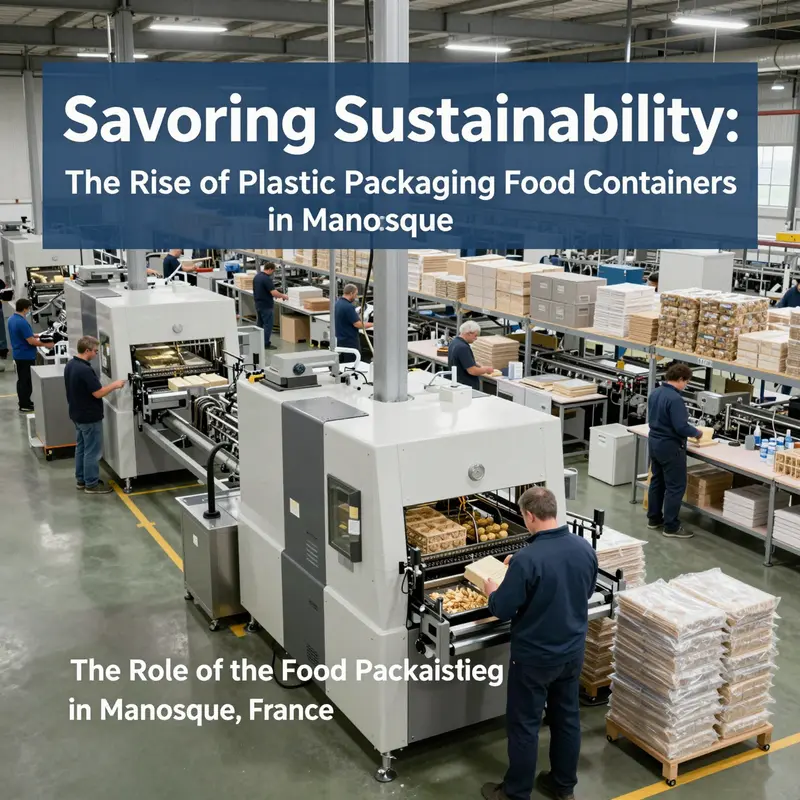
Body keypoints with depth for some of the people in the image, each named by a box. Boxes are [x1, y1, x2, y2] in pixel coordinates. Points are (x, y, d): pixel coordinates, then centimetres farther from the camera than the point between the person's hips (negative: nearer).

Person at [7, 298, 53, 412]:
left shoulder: (12, 319, 5)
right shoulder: (22, 322, -25)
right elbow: (31, 341, -24)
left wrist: (34, 335, 16)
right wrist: (46, 344, -14)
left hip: (18, 354, 10)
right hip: (26, 356, -10)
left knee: (22, 380, 18)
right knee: (26, 380, -1)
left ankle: (24, 402, 28)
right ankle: (24, 406, 5)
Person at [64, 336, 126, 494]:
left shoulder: (70, 366, 4)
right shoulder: (85, 370, -27)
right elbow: (98, 393, -24)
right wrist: (114, 385, -12)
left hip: (77, 414, 10)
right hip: (89, 416, -10)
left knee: (81, 447, 19)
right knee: (92, 451, 0)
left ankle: (81, 479, 28)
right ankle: (91, 484, 8)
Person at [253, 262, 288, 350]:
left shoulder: (256, 276, 8)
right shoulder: (266, 279, -21)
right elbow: (274, 293, -24)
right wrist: (283, 296, -8)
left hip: (258, 304, 9)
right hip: (266, 306, -9)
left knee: (260, 324, 15)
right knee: (268, 324, -2)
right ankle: (266, 344, -1)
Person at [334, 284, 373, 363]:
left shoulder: (337, 303, 8)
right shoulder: (348, 307, -21)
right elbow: (358, 325, -21)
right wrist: (372, 324, -9)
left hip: (339, 341, 9)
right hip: (350, 342, -9)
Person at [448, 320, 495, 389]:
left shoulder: (455, 342, 6)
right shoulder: (463, 347, -25)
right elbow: (472, 371, -25)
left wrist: (476, 364, 11)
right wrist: (486, 370, -9)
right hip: (466, 386, -10)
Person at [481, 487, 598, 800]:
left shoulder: (527, 559, -27)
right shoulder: (585, 548, -7)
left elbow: (502, 610, -20)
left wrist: (491, 591, 2)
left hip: (535, 656, -6)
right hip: (573, 651, 6)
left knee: (524, 724, 10)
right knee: (567, 716, 20)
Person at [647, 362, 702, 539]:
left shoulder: (655, 393, 5)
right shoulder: (674, 398, -24)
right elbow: (681, 427, -25)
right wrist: (697, 433, -7)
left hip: (654, 441, 9)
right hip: (670, 446, -9)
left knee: (657, 481, 19)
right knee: (675, 486, -1)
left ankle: (654, 519, 28)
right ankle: (671, 527, 2)